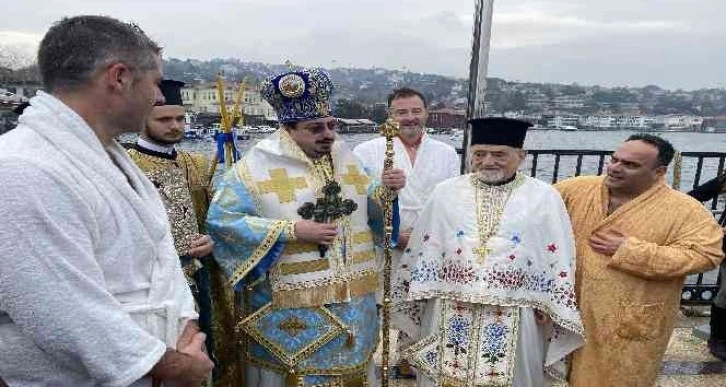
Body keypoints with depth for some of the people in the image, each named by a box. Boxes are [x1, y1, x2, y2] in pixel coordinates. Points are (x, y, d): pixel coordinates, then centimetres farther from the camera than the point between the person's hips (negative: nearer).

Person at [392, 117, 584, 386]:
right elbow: (420, 253, 6)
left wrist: (550, 309, -1)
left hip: (514, 321, -1)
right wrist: (417, 299, 5)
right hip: (449, 315, 1)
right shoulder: (446, 193, 2)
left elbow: (559, 262, 2)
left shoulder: (545, 198, 0)